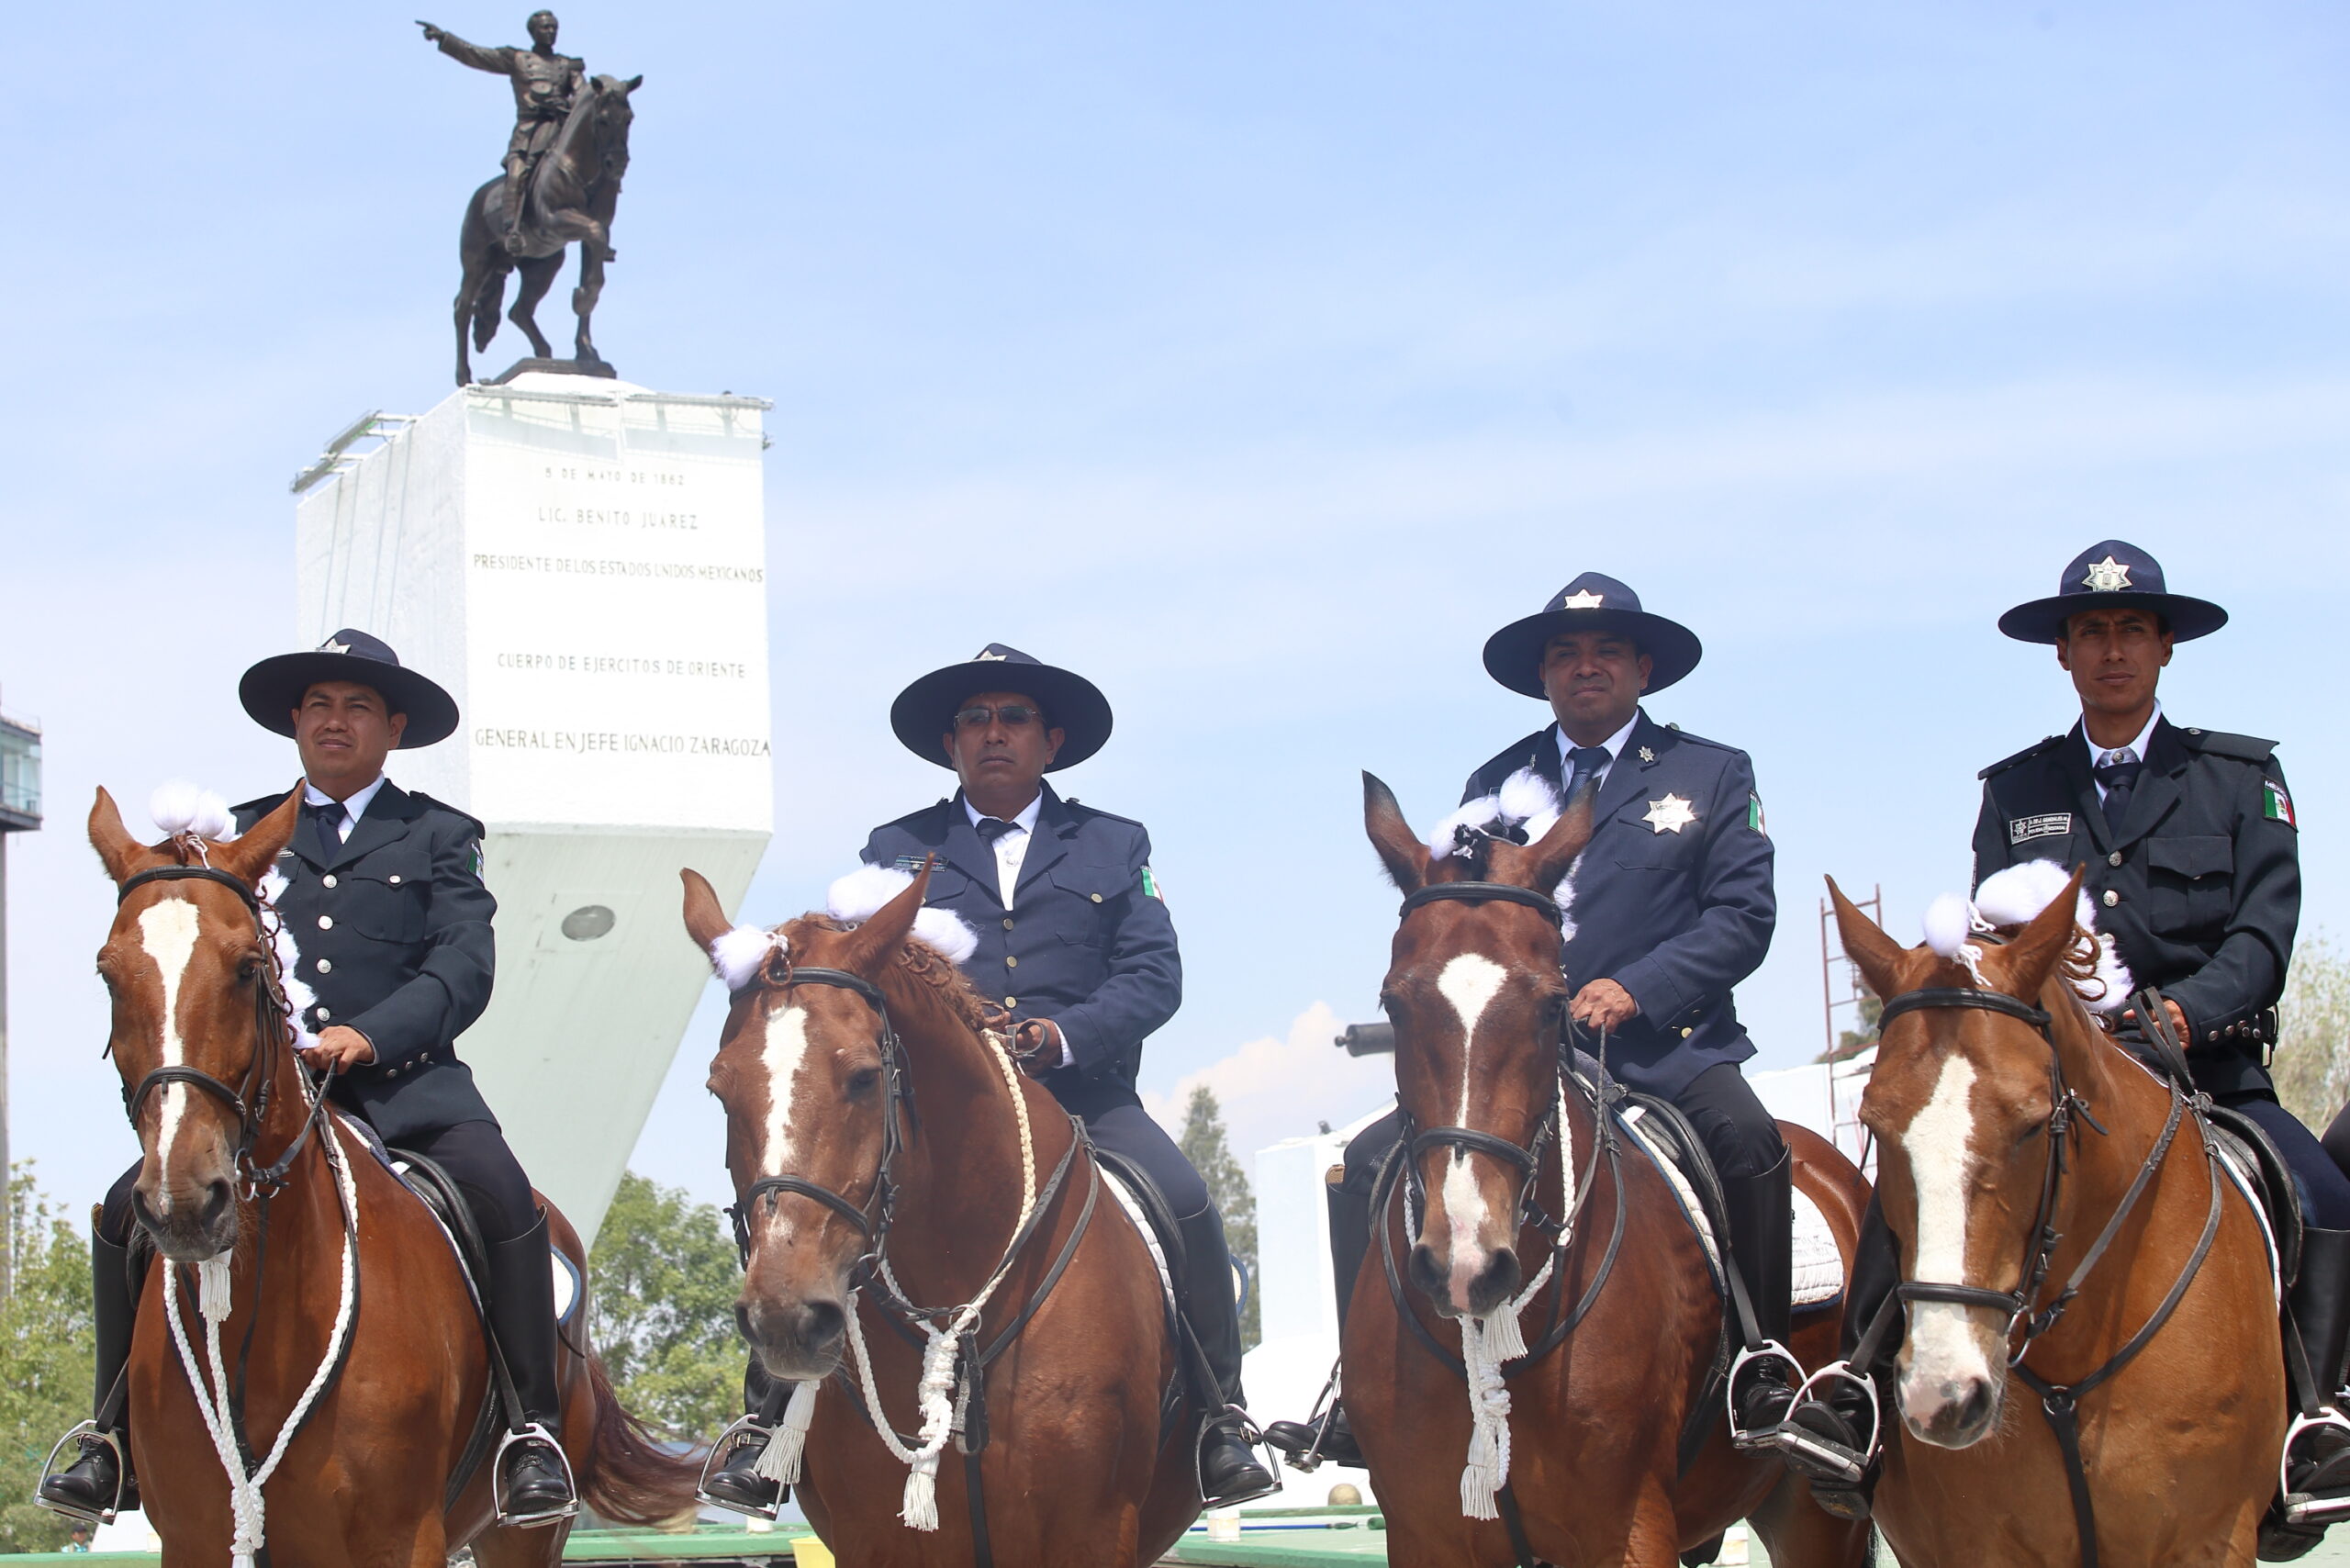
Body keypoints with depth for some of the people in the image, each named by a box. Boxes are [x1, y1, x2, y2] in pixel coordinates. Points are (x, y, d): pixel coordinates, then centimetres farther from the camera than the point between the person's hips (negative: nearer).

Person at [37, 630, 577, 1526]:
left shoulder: (439, 836, 13)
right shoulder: (247, 835, 20)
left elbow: (463, 968, -2)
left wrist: (368, 1036, -19)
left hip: (404, 1086, -2)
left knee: (505, 1201, -28)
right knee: (128, 1210, -16)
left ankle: (533, 1431, -18)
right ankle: (118, 1437, -4)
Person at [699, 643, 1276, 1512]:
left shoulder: (1115, 846, 16)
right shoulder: (895, 850, 17)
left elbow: (1154, 976, 5)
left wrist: (1062, 1035, -14)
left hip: (1081, 1096, 0)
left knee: (1186, 1205, -27)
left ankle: (1219, 1426, -12)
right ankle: (770, 1427, -8)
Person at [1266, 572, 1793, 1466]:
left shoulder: (1712, 775, 10)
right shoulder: (1495, 785, 18)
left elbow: (1744, 914, -2)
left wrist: (1635, 988, -16)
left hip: (1662, 1049, -3)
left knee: (1746, 1139, -34)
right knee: (1370, 1163, -14)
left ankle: (1765, 1379, -24)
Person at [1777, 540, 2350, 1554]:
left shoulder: (2243, 776, 10)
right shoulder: (2015, 790, 15)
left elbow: (2264, 935, -2)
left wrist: (2179, 1011, -22)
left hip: (2206, 1069, -1)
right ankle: (1858, 1404, -28)